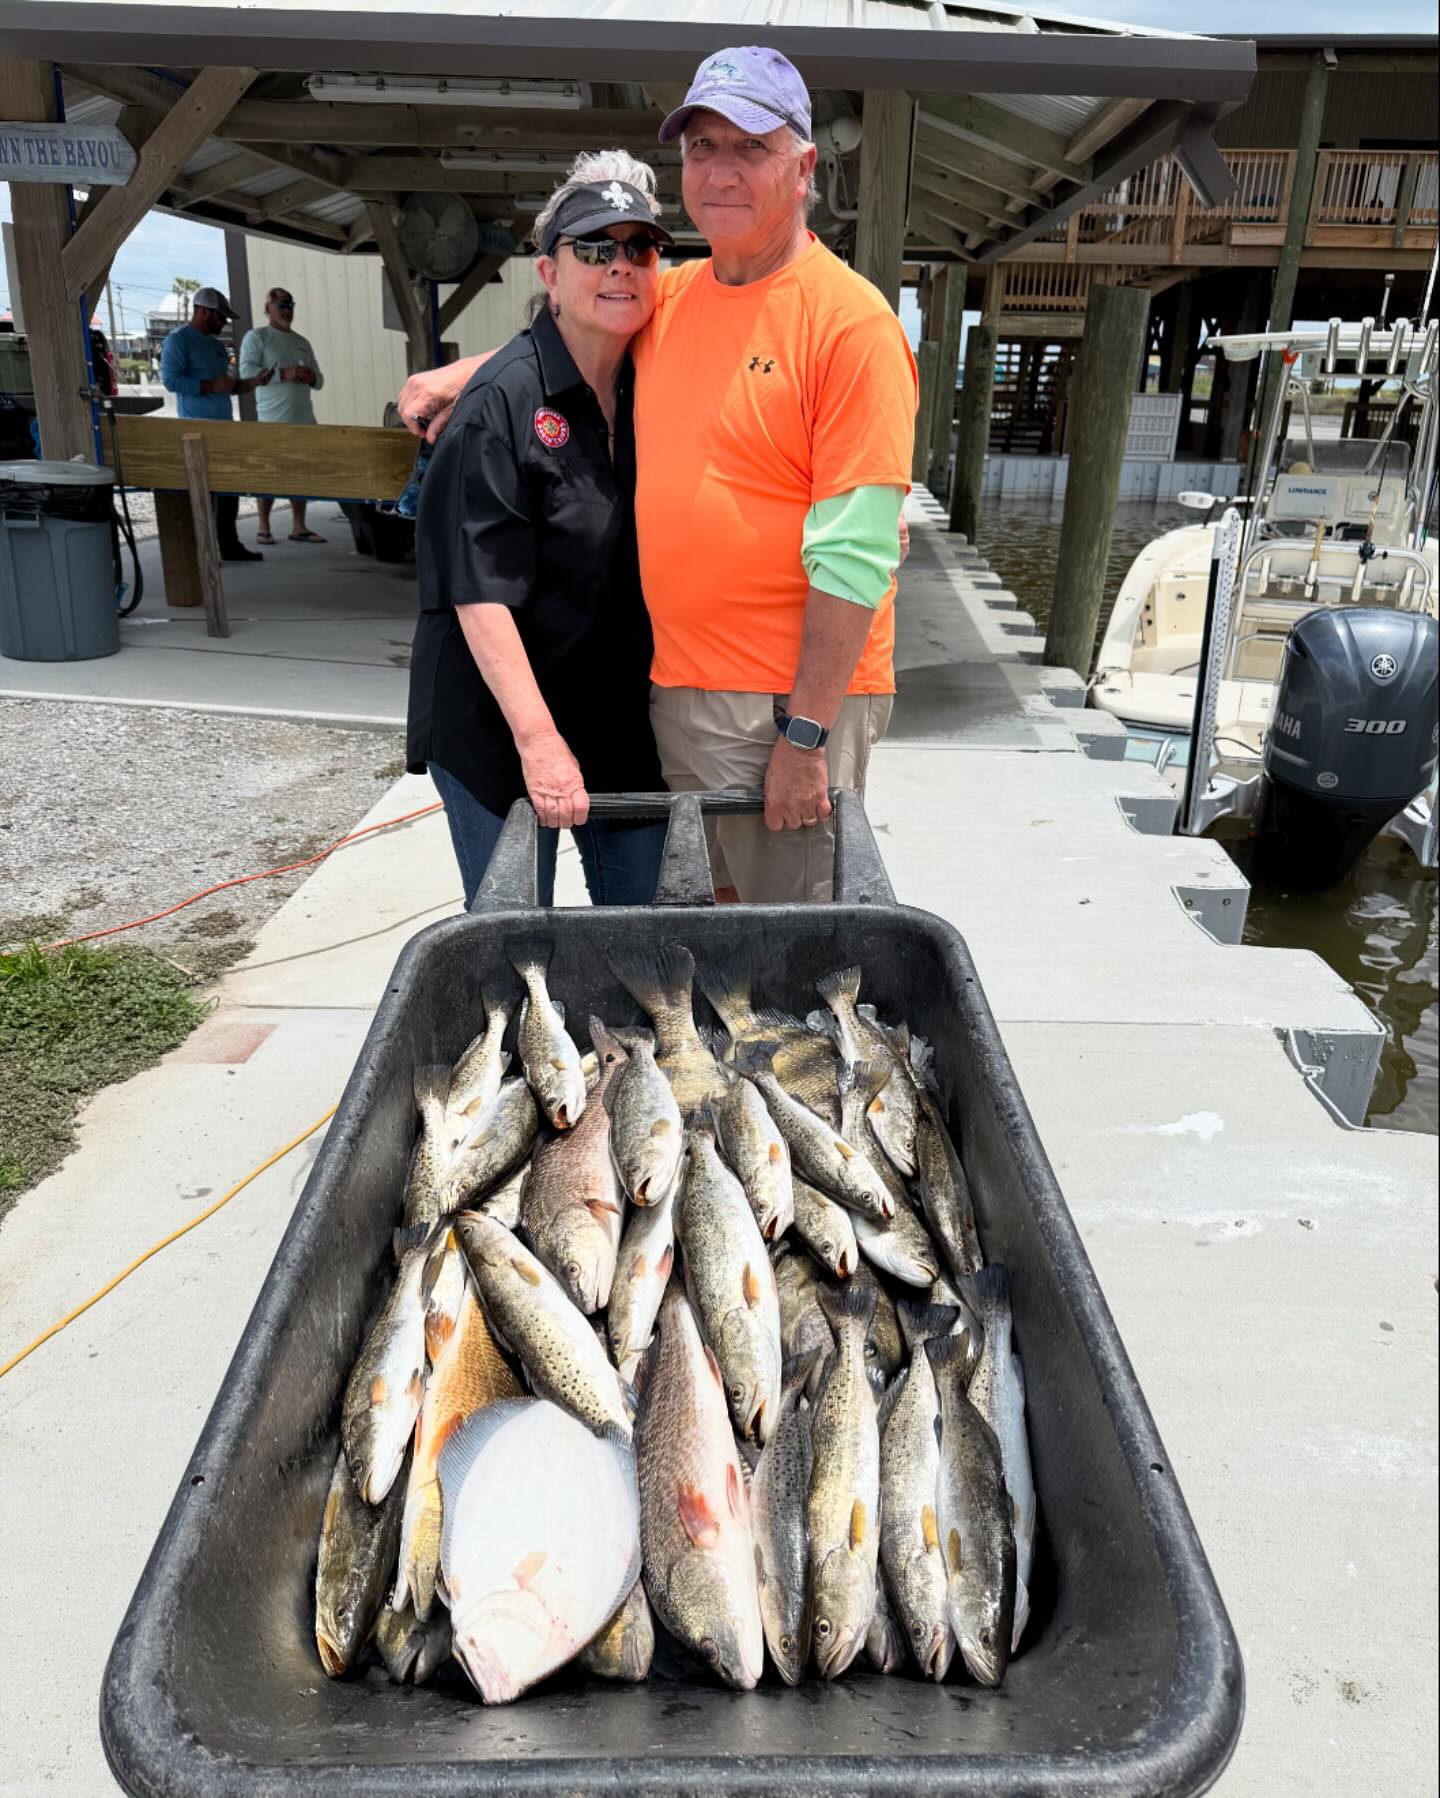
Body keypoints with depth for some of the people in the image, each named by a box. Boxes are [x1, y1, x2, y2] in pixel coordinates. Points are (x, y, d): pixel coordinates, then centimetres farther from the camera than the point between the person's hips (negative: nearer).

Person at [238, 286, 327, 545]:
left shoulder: (302, 342, 20)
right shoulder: (256, 337, 1)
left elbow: (319, 380, 23)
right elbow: (246, 372, -11)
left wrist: (310, 377, -2)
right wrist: (283, 374, -19)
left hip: (303, 419, 6)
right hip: (272, 419, -6)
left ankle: (298, 528, 11)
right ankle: (263, 529, 0)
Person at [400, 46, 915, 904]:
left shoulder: (850, 321, -10)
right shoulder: (670, 299, 10)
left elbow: (854, 557, -16)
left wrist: (805, 734, -19)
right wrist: (466, 371, 17)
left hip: (790, 700, -6)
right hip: (671, 686, 6)